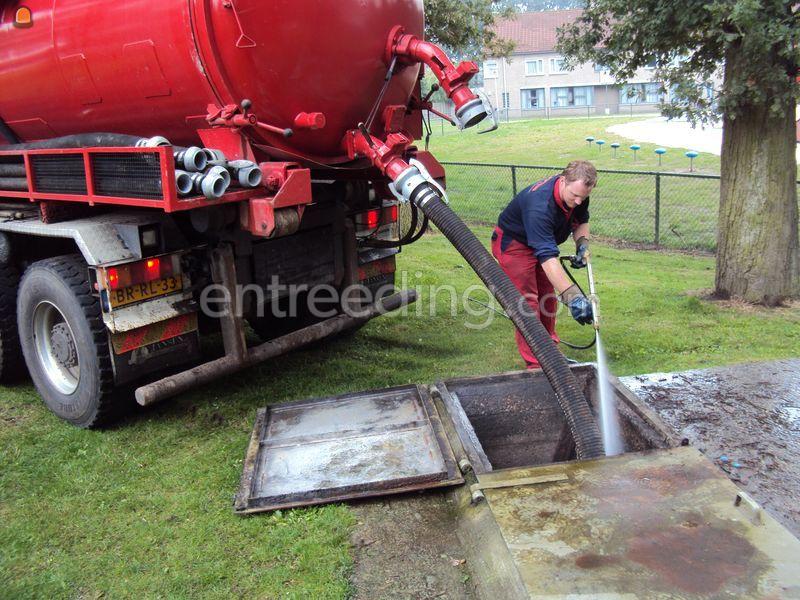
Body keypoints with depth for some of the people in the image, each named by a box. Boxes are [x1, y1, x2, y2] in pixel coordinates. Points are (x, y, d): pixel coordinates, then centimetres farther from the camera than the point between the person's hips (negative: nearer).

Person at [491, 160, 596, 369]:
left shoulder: (577, 192, -16)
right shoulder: (539, 205, -41)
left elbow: (581, 220, 7)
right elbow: (547, 257, -49)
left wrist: (582, 243, -14)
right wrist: (572, 296, -55)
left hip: (542, 241, 8)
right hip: (513, 243, -8)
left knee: (548, 297, 12)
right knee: (527, 301, -12)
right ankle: (535, 364, -7)